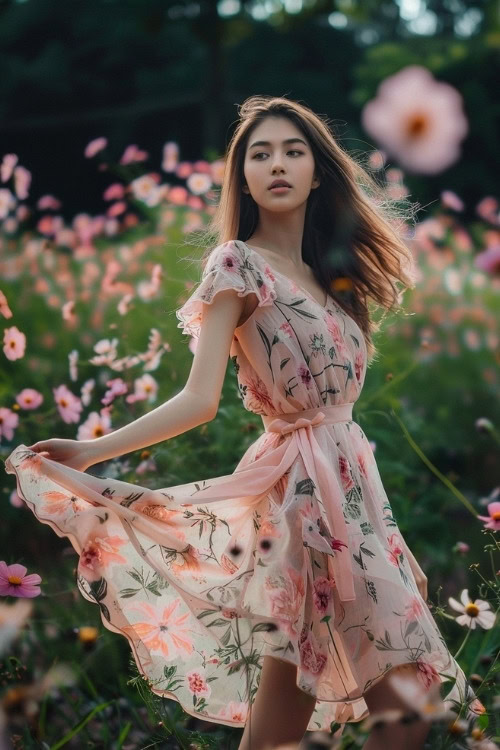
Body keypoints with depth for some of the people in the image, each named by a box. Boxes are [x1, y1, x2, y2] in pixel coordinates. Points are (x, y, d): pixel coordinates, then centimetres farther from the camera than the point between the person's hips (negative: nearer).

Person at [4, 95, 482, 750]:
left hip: (352, 474, 7)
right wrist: (93, 451, -26)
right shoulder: (238, 263, -8)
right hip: (301, 481, -7)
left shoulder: (331, 269, 15)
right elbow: (199, 399, -16)